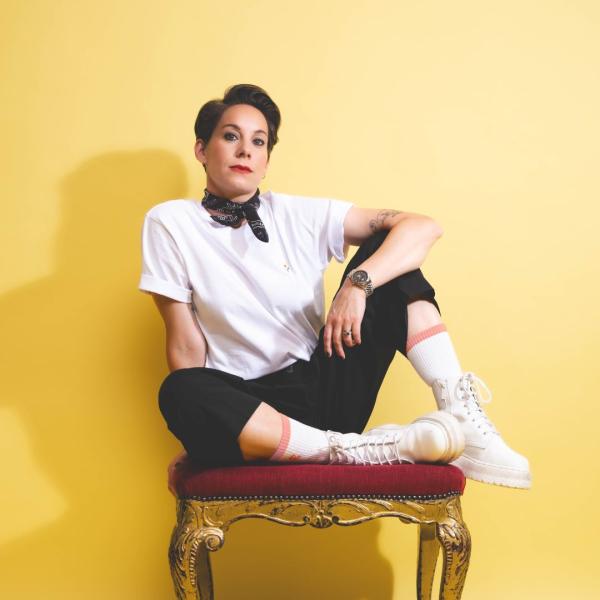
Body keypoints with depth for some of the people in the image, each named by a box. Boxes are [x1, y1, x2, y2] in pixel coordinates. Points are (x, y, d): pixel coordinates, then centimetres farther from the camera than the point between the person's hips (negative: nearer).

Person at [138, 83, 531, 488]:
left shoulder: (301, 216, 4)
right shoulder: (170, 224, 0)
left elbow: (423, 227, -6)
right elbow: (187, 347, -3)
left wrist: (358, 283, -21)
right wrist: (198, 431, -11)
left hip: (324, 391, 3)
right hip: (248, 407, -2)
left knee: (386, 254, -9)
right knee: (178, 393, -37)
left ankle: (461, 417, -21)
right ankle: (360, 450, -31)